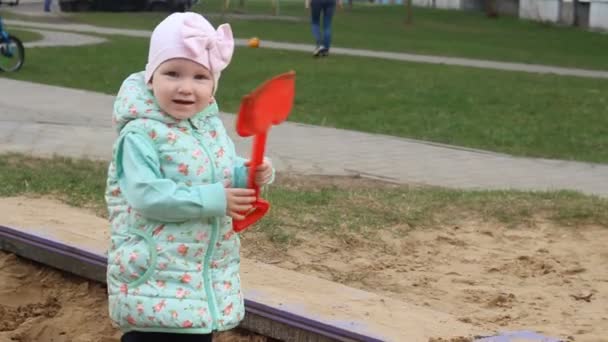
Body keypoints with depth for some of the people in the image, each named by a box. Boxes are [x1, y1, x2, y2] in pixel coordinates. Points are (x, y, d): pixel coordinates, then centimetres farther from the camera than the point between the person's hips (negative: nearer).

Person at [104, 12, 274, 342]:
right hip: (155, 277, -7)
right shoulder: (141, 134, -19)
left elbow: (225, 173, 16)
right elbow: (147, 196, -28)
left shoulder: (212, 126, 5)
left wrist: (250, 174, -9)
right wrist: (213, 200, -26)